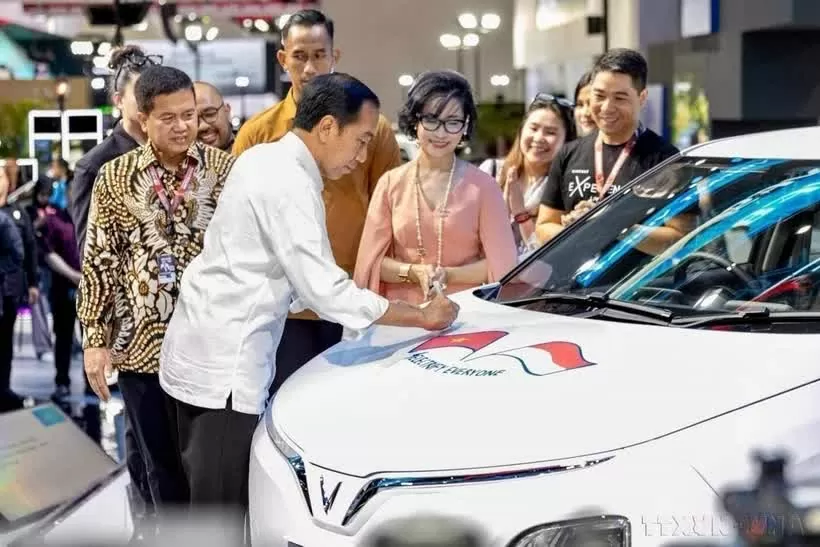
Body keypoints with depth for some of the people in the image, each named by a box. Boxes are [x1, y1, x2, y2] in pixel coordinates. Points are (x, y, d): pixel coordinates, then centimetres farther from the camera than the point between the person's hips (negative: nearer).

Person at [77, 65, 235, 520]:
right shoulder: (114, 178, 0)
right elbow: (99, 261, 1)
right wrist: (95, 339, -3)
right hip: (143, 347, 0)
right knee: (163, 466, 11)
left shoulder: (225, 169, 1)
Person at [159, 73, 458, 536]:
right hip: (224, 364, -10)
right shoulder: (290, 185, -18)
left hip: (203, 352, 10)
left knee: (209, 506, 15)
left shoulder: (264, 159, 12)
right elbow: (327, 292, -20)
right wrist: (423, 317, -12)